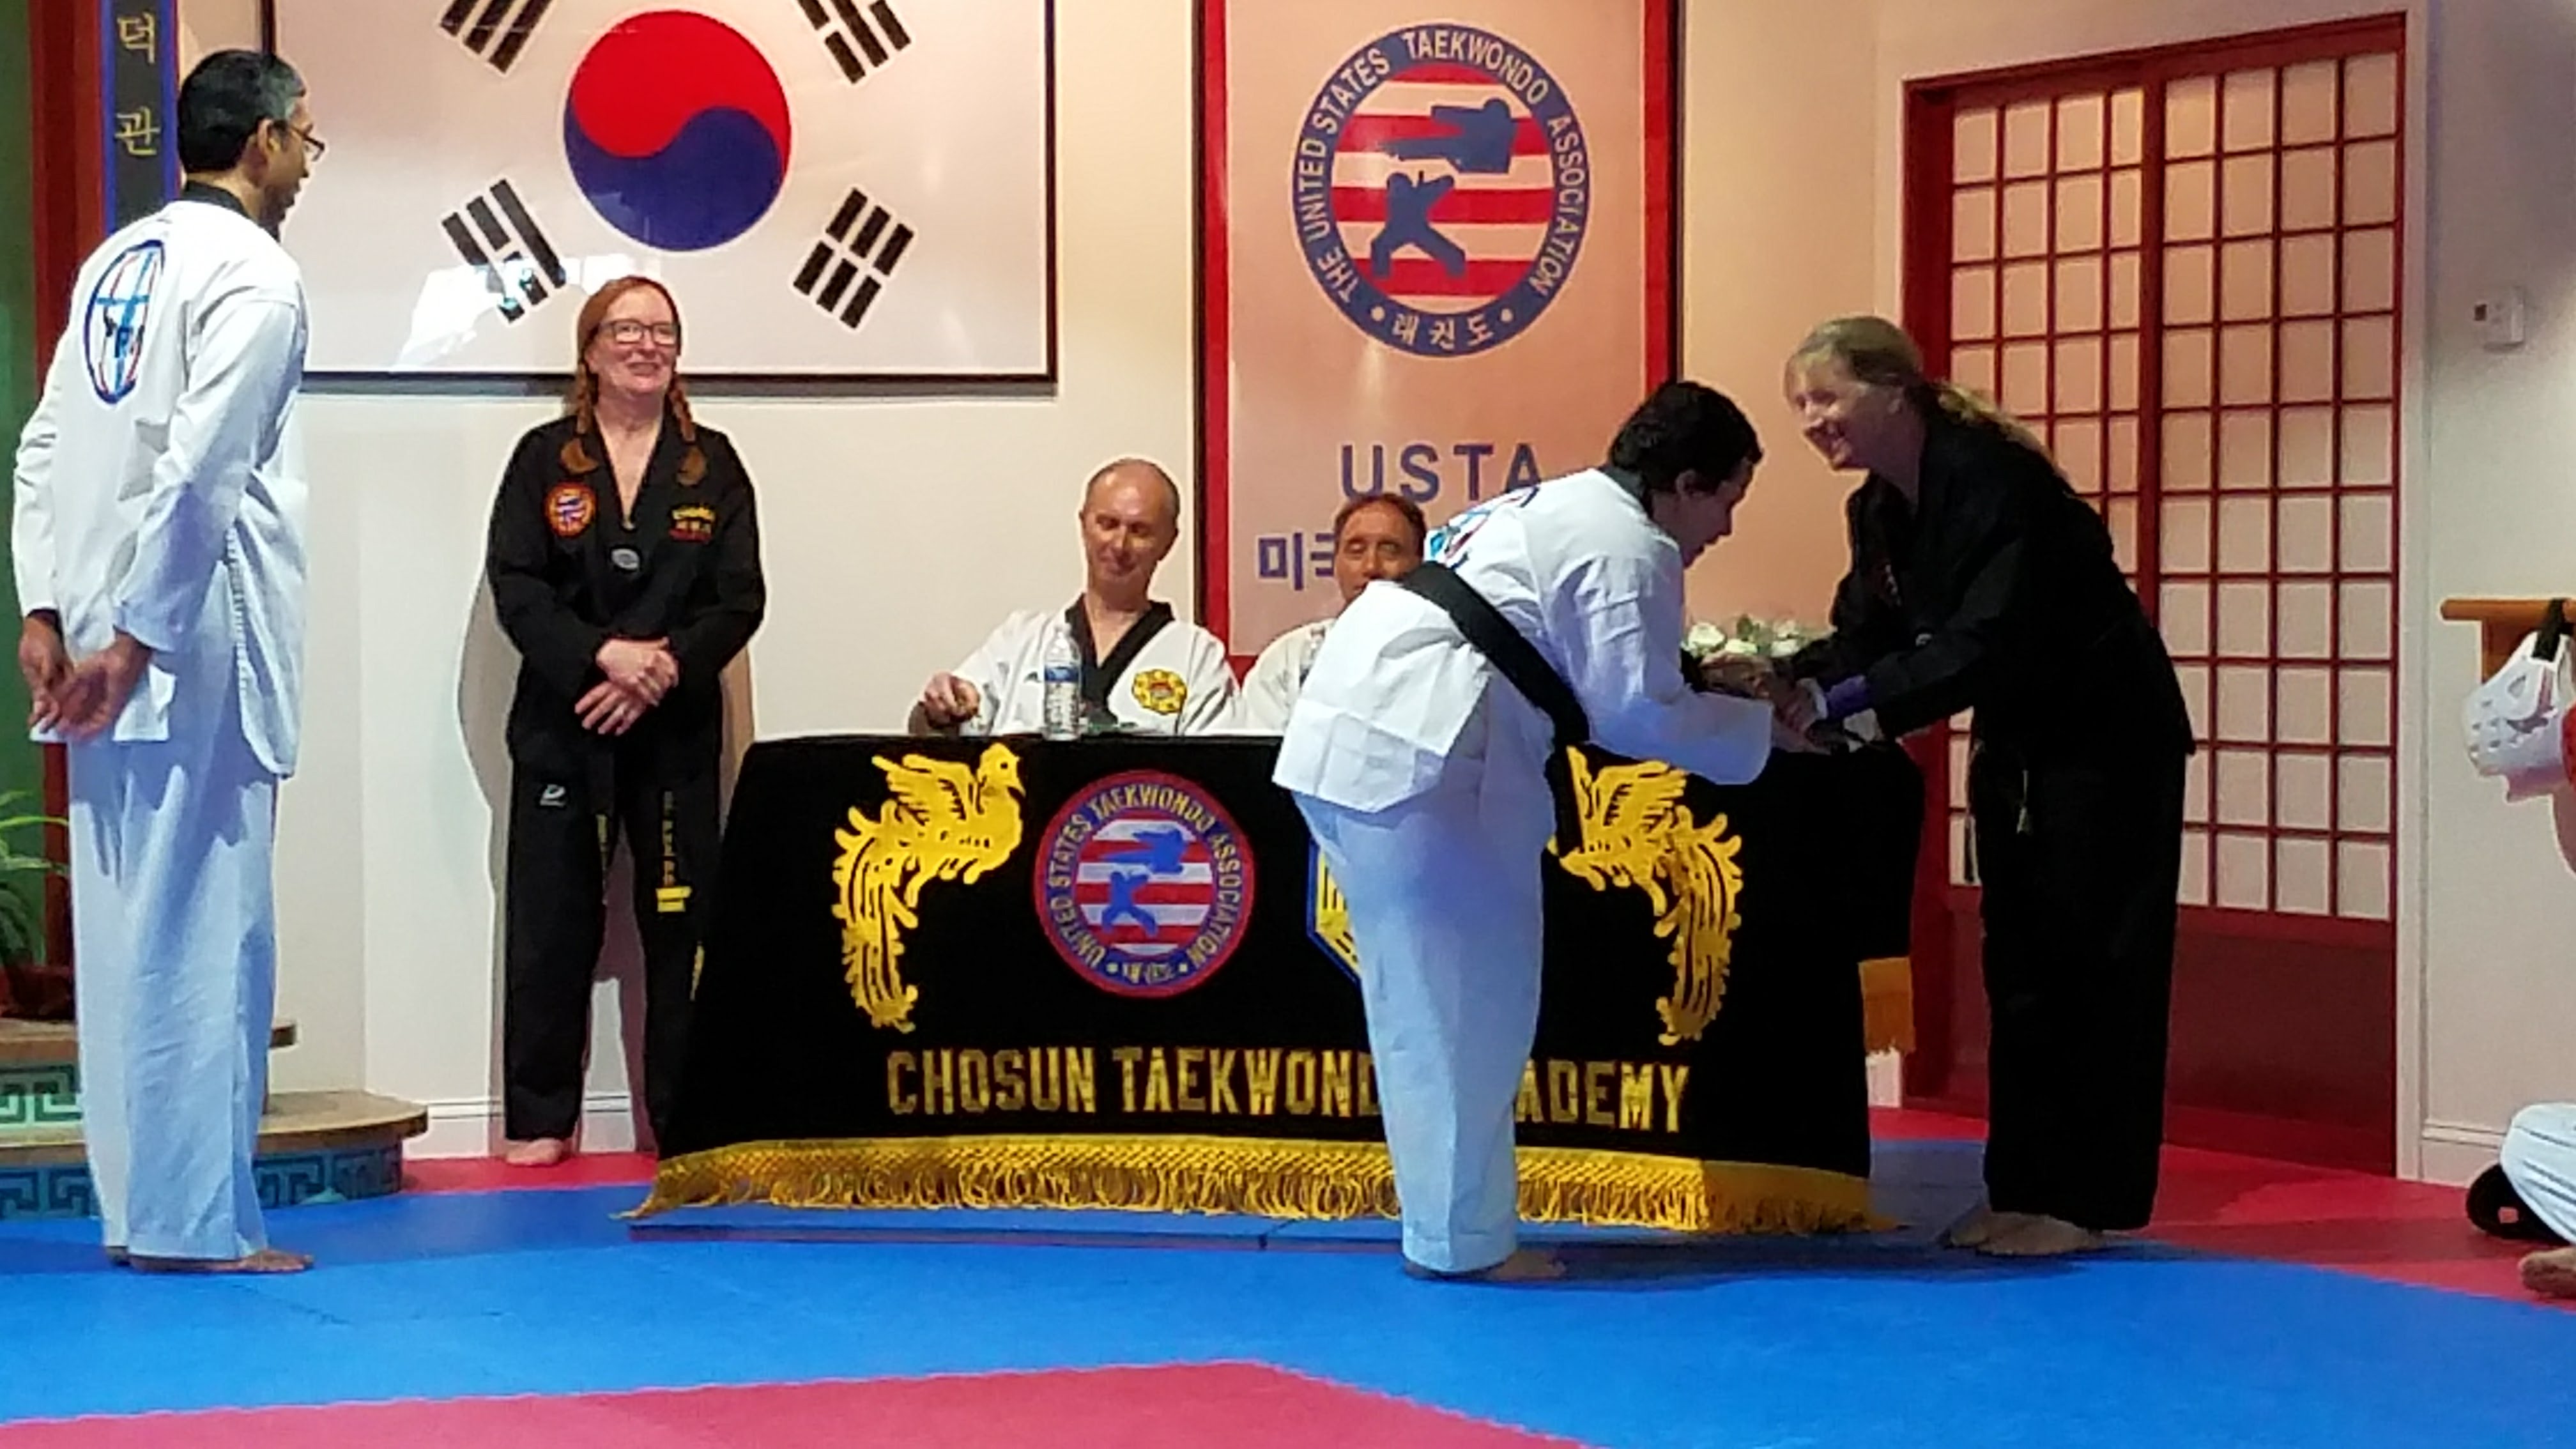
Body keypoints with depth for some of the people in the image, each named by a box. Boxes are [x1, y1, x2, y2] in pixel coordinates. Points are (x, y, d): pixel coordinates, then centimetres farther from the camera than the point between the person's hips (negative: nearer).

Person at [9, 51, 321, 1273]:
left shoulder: (120, 261, 16)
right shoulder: (254, 275, -9)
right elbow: (201, 473, -18)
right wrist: (135, 641, -16)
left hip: (114, 635, 8)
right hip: (192, 641, -8)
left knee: (125, 921, 11)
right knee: (201, 929, -4)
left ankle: (138, 1206, 17)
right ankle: (192, 1219, -2)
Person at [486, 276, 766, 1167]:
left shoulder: (711, 464, 7)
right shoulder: (545, 459, 4)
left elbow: (740, 598, 1)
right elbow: (514, 585, -4)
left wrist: (662, 671, -14)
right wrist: (604, 654, -17)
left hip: (675, 726, 1)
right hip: (561, 721, -1)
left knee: (679, 924, 1)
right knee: (551, 925, 1)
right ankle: (539, 1121, 9)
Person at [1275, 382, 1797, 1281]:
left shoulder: (1564, 511, 25)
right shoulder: (1630, 548, -6)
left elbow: (1591, 679, 29)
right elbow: (1641, 712, -6)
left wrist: (1709, 683, 24)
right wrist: (1763, 729, 7)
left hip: (1354, 736, 10)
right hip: (1415, 755, -10)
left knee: (1426, 996, 16)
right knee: (1466, 1001, -3)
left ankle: (1448, 1222, 22)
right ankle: (1464, 1237, 3)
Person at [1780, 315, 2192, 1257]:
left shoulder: (1992, 481, -26)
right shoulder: (1881, 509, 2)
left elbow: (1985, 646, -34)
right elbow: (1864, 638, 1)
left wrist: (1832, 702, -39)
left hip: (2107, 740, -9)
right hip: (2017, 746, 9)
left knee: (2084, 966, -6)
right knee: (2019, 966, 11)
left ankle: (2081, 1201, -2)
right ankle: (2021, 1191, 17)